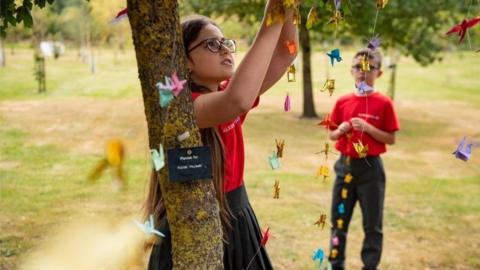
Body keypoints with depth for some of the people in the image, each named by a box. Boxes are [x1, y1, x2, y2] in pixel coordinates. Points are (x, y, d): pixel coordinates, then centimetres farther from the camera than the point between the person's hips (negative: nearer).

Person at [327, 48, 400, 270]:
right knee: (338, 219, 11)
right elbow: (332, 135, 9)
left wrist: (368, 128, -19)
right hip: (345, 165, 3)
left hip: (371, 167, -3)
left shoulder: (384, 104, -7)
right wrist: (341, 130, -13)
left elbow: (391, 139, -6)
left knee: (372, 224, 6)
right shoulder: (342, 102, 2)